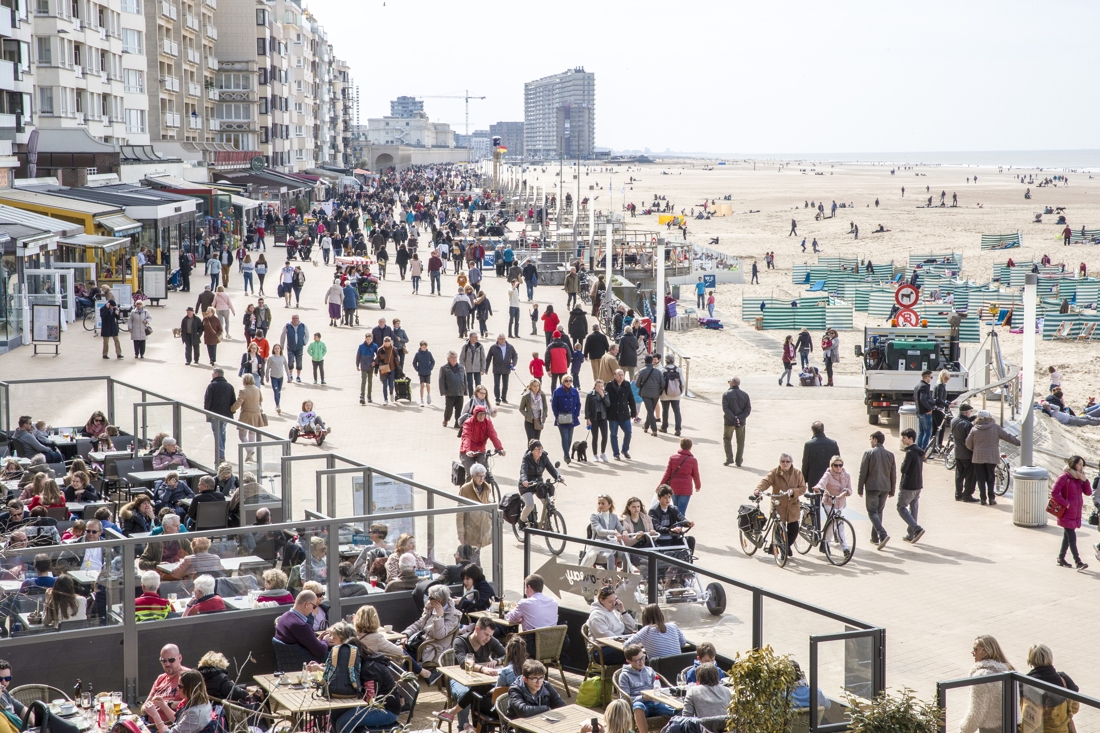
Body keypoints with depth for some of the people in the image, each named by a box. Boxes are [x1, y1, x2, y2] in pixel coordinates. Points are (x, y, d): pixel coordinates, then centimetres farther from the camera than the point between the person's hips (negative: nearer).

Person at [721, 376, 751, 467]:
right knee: (740, 442, 11)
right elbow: (748, 408, -2)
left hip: (729, 422, -3)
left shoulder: (727, 394, -8)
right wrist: (741, 418, -9)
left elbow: (725, 408, -16)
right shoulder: (744, 394, 3)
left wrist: (733, 418, -17)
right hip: (741, 422, 3)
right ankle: (738, 462, 12)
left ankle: (729, 458, 3)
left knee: (727, 439, 13)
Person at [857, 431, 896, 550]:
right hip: (885, 488, 5)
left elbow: (863, 472, -6)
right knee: (879, 512, 17)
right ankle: (875, 538, 20)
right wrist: (892, 490, 18)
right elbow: (893, 474, 10)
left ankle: (883, 535, -25)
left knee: (872, 512, -5)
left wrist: (860, 489, 2)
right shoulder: (890, 455, 7)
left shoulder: (869, 453, -7)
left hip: (872, 487, -5)